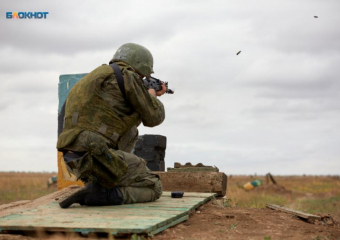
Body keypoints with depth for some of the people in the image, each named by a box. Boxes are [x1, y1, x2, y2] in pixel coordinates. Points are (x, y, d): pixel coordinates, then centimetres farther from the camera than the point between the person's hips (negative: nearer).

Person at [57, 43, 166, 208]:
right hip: (95, 156, -9)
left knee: (130, 131, 30)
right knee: (153, 188, 6)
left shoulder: (103, 73, 23)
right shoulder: (127, 76, -4)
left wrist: (152, 97, 45)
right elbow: (153, 118, 3)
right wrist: (152, 97, 24)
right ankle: (93, 194, -13)